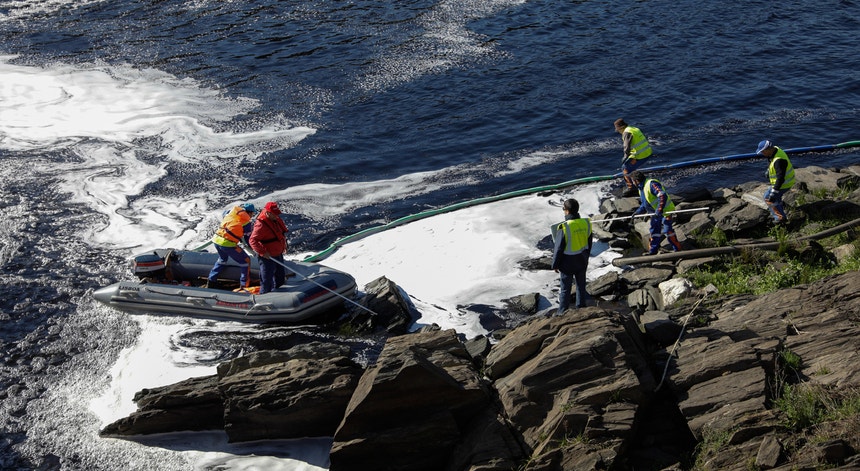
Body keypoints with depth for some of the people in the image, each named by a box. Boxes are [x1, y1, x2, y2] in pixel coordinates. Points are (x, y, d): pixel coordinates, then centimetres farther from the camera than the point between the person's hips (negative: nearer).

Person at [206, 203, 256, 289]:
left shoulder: (232, 211, 12)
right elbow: (248, 239, 2)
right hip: (228, 244, -7)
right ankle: (244, 285, 8)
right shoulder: (246, 222, -4)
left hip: (216, 239, 7)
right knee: (245, 261, 9)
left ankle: (211, 281, 35)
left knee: (222, 259, 33)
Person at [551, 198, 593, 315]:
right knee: (581, 286, 21)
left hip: (567, 264, -4)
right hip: (582, 261, 5)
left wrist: (555, 265, -4)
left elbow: (558, 249, -18)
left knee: (565, 289, 10)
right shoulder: (586, 223, -11)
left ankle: (563, 313, 21)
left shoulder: (563, 227, -27)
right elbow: (589, 243, 4)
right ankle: (581, 308, 36)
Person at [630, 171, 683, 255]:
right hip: (655, 213, 10)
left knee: (667, 230, -9)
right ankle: (652, 251, 22)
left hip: (665, 210, -10)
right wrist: (637, 212, 7)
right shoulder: (641, 189, 9)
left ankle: (677, 249, 3)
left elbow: (663, 195, -34)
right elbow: (644, 204, 19)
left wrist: (660, 209, -38)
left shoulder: (651, 184, -24)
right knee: (654, 230, 13)